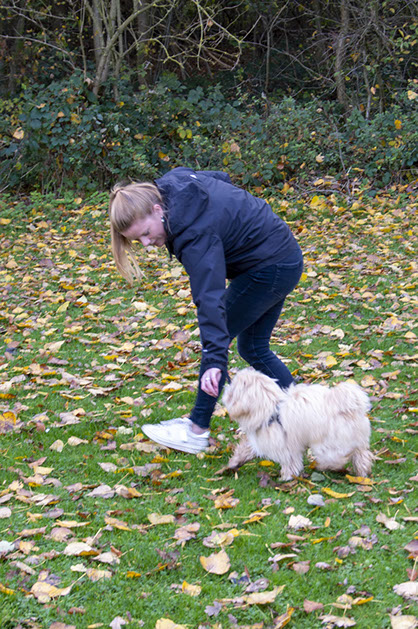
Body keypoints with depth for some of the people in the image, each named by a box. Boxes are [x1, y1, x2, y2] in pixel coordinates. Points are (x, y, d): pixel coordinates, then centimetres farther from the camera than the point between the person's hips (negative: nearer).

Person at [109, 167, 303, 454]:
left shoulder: (194, 234, -31)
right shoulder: (173, 182, -5)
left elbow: (210, 298, -38)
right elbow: (222, 178, 14)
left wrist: (214, 359, -43)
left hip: (269, 268, -11)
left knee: (216, 339, -4)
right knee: (253, 348, 16)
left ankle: (197, 431, 3)